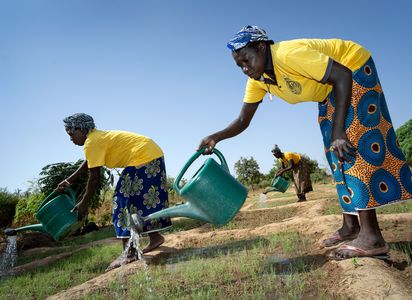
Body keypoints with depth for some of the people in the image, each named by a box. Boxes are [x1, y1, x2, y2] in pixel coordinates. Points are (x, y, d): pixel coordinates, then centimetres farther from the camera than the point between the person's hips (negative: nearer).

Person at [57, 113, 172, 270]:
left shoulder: (92, 142, -13)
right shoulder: (98, 136, 16)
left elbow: (94, 177, -11)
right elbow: (87, 164, 27)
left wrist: (84, 204, -2)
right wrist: (68, 181, 27)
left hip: (143, 157, -10)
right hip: (153, 154, 10)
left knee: (127, 200, -6)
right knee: (146, 198, 16)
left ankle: (130, 253, -3)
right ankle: (155, 237, 27)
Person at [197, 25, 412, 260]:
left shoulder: (289, 54, -33)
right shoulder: (257, 80, -9)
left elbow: (343, 75, -34)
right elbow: (243, 121, -9)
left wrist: (338, 131, -40)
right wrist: (216, 137, -27)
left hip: (353, 67, -8)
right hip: (328, 91, 8)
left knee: (351, 142, -20)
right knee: (335, 152, 2)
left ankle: (371, 235, -20)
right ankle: (350, 225, 8)